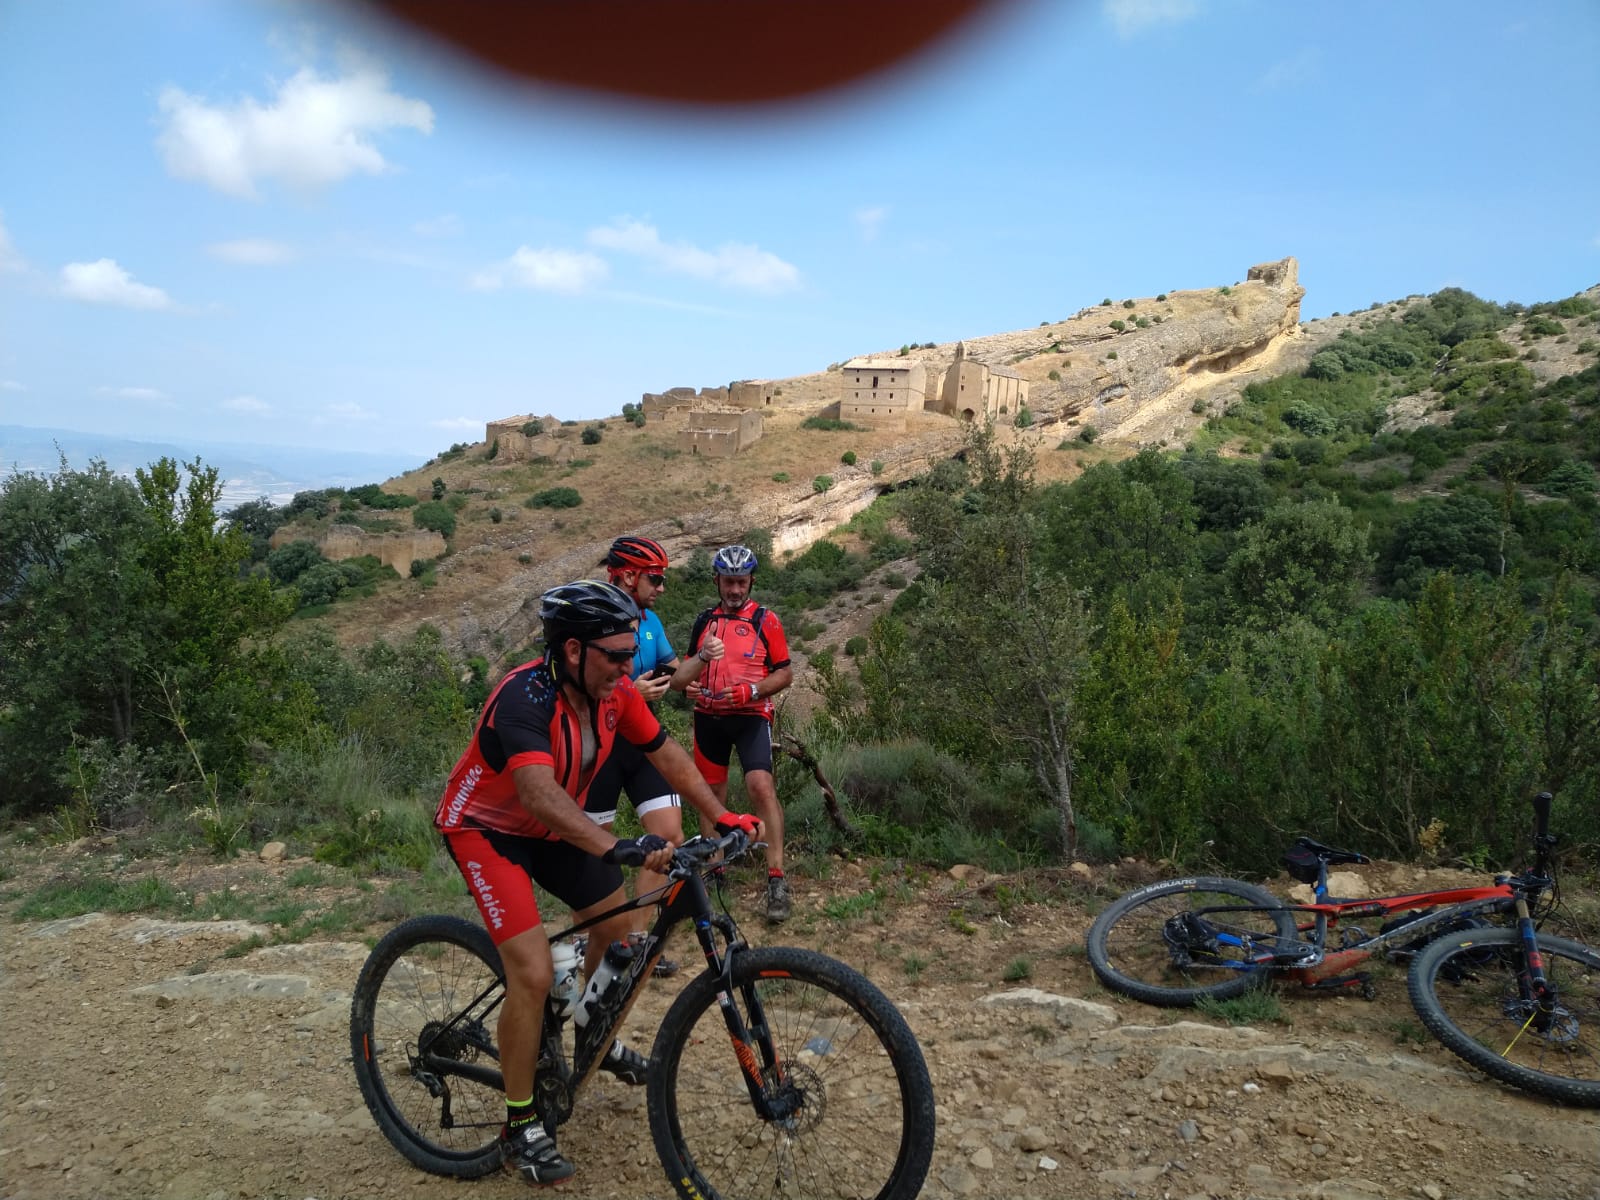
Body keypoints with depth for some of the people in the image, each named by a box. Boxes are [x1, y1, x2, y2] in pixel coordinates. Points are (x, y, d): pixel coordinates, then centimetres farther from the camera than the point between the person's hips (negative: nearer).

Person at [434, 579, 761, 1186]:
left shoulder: (615, 692, -14)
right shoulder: (524, 699, -36)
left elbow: (666, 753, -4)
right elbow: (539, 792, -50)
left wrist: (722, 816, -13)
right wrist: (618, 848, -62)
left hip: (552, 828, 7)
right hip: (487, 828, -7)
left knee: (619, 926, 13)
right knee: (534, 974, -17)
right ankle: (520, 1126, 2)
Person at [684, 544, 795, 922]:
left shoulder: (765, 620, -2)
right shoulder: (704, 620, 11)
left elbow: (785, 673, -2)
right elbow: (693, 666, 21)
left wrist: (752, 690, -19)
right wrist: (690, 685, -3)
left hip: (751, 717, -5)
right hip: (709, 718, 5)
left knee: (761, 786, -20)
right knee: (712, 793, 11)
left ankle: (776, 879, -18)